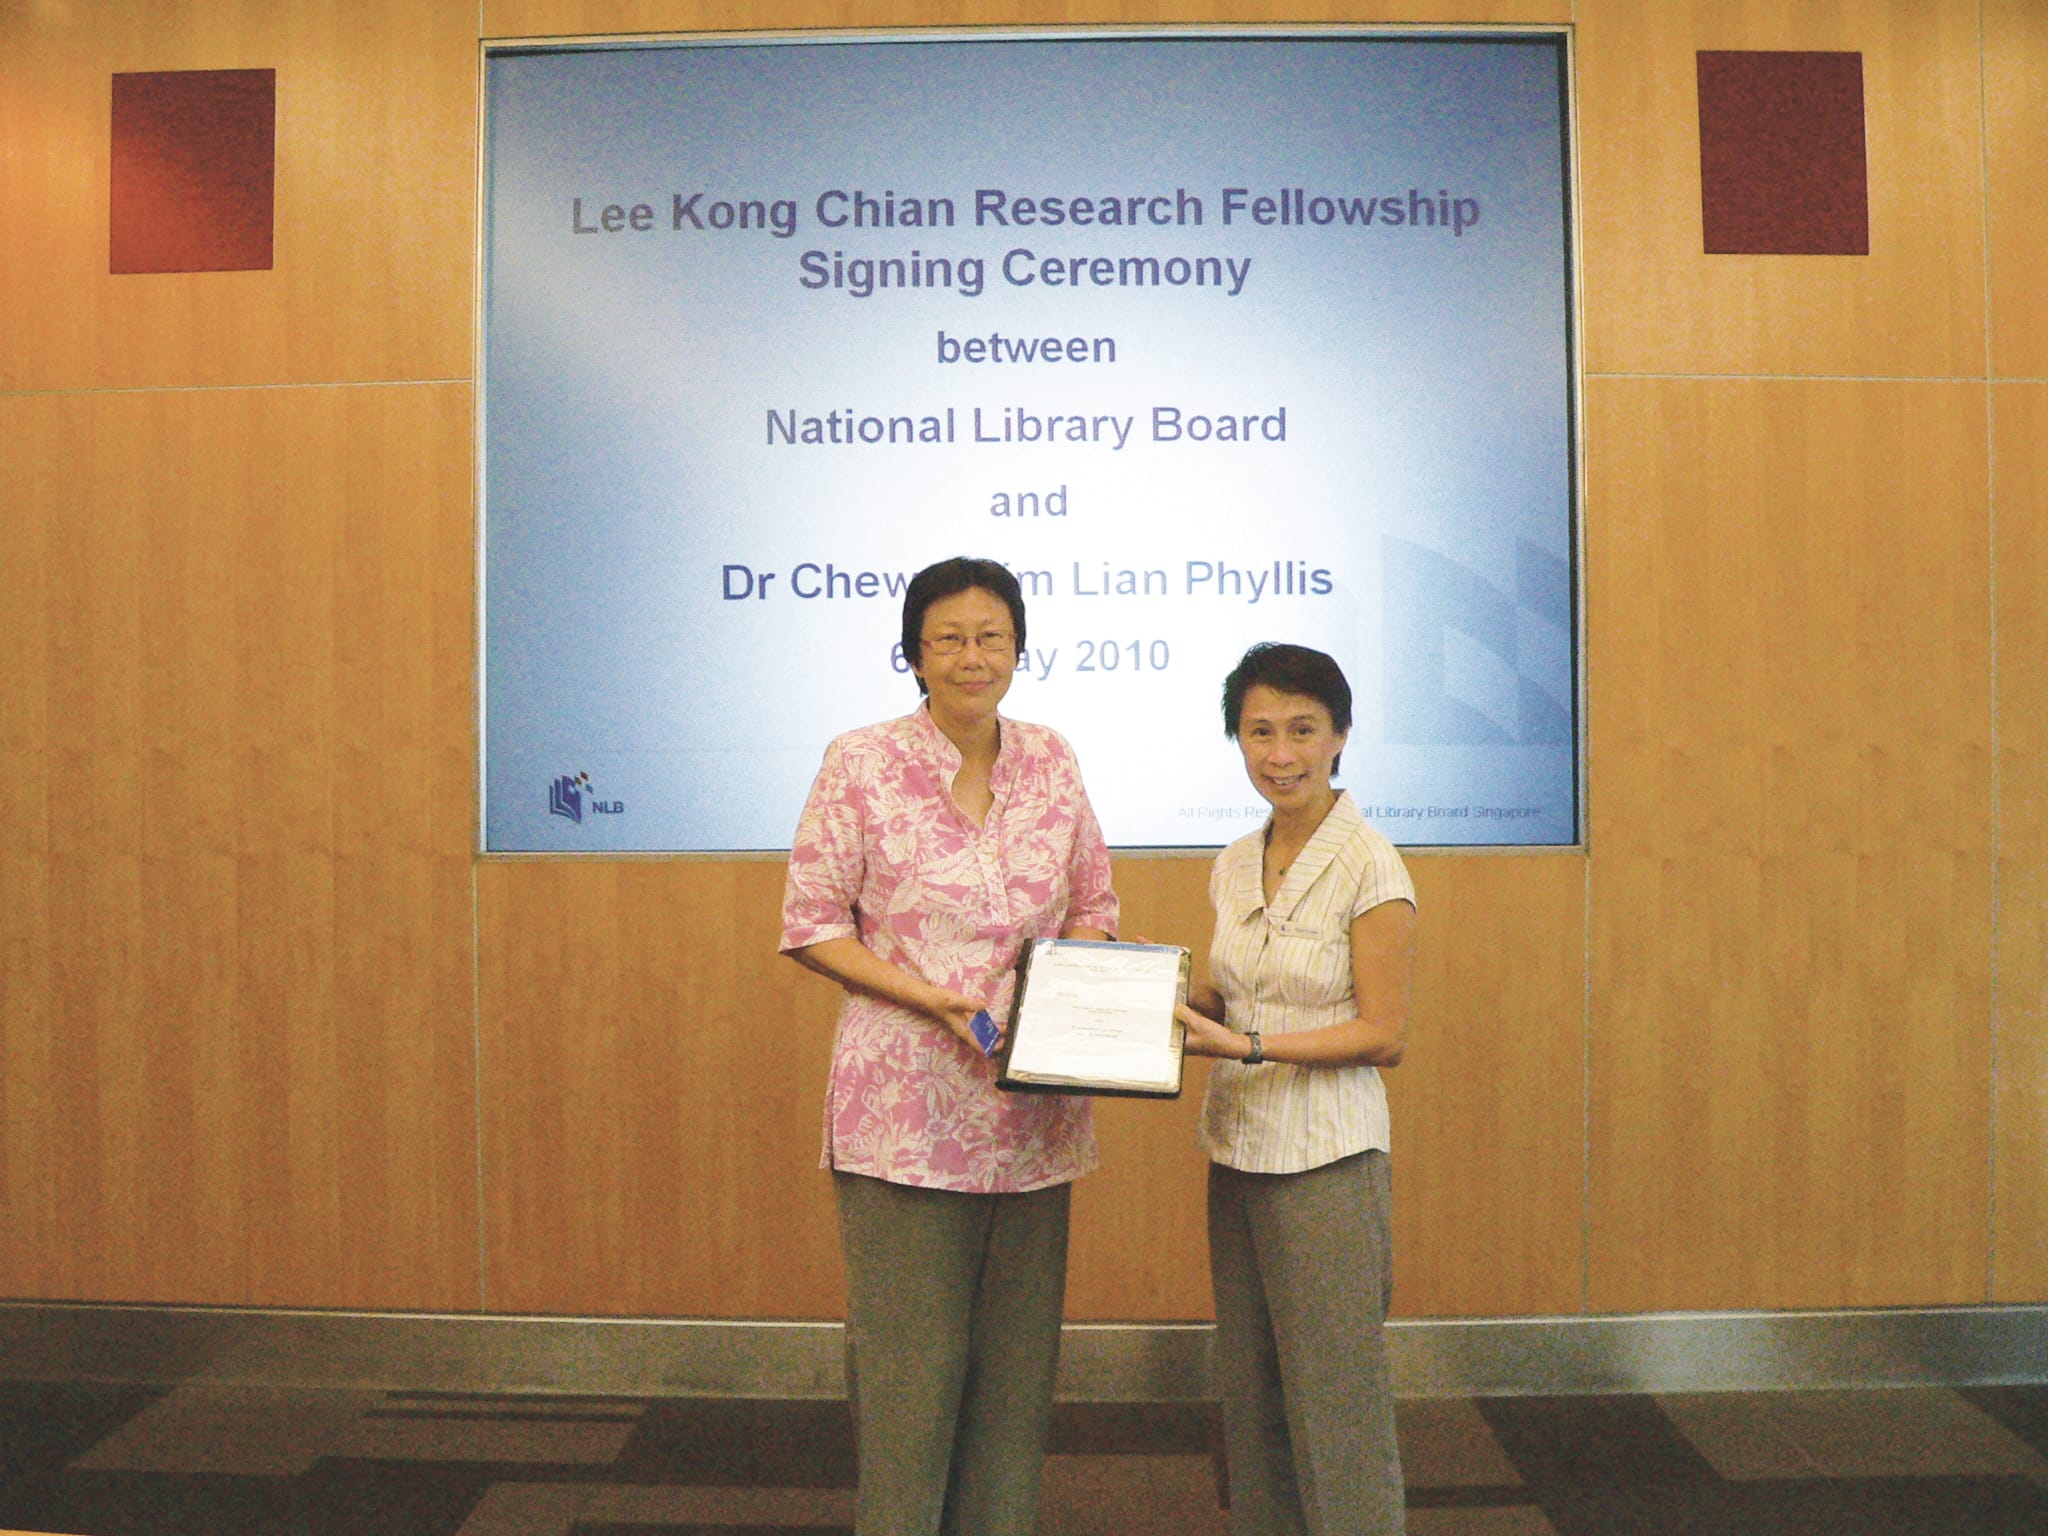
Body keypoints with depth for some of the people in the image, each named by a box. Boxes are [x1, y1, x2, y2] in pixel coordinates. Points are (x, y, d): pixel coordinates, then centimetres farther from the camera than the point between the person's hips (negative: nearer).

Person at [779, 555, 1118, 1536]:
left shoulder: (1051, 762, 5)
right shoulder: (861, 766, -6)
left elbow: (1092, 907, 14)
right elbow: (811, 927, -5)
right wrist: (933, 1000, -16)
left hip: (1031, 1109, 4)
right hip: (907, 1105, -4)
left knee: (1017, 1356, 14)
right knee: (908, 1358, 3)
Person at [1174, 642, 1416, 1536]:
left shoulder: (1368, 866, -12)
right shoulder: (1235, 866, 8)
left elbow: (1384, 1035, -12)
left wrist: (1248, 1047, -21)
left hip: (1327, 1161, -6)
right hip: (1236, 1153, 7)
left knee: (1333, 1400, 3)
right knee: (1248, 1392, 15)